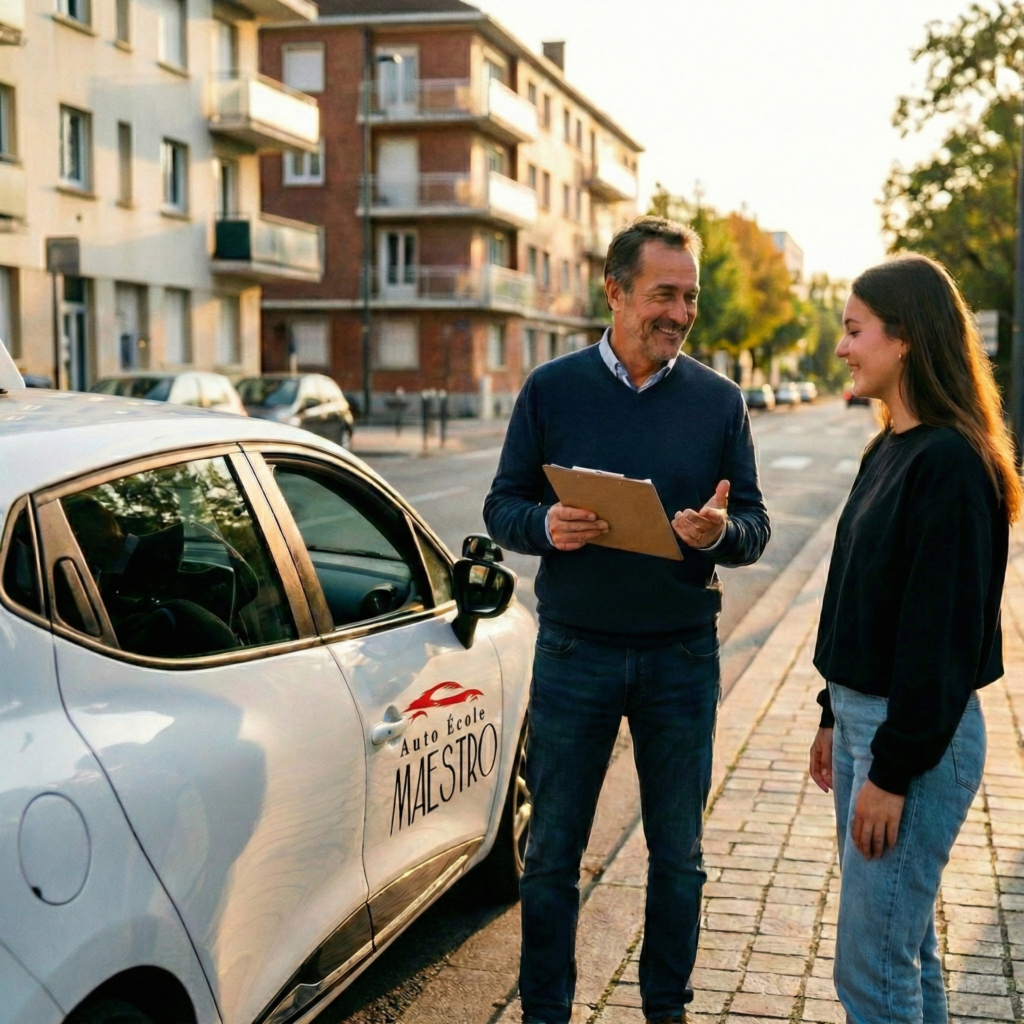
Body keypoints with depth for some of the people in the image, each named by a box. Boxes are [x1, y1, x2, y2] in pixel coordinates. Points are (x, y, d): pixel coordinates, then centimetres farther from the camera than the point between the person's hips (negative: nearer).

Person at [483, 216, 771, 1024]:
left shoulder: (719, 401, 2)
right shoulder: (552, 390, 0)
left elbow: (755, 529, 2)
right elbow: (502, 508, 1)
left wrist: (718, 533, -21)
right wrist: (546, 526, -20)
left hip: (682, 653, 1)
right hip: (576, 649, -1)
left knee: (678, 853, 12)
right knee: (553, 851, 8)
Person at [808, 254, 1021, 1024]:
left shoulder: (952, 463, -19)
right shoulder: (888, 451, 11)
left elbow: (943, 629, -21)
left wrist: (893, 771, -19)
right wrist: (836, 718, 18)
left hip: (917, 733, -9)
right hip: (863, 715, 9)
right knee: (903, 946, 19)